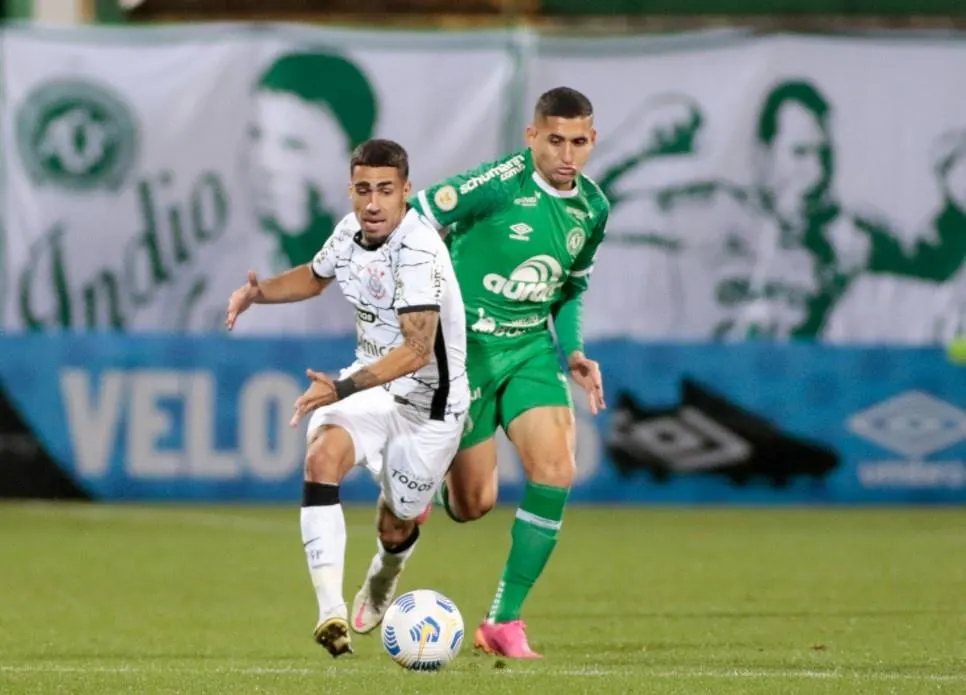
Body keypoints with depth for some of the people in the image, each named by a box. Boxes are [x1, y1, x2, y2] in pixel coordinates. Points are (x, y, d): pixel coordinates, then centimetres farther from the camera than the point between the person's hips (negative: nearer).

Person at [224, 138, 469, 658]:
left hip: (428, 400, -5)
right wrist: (260, 293, -1)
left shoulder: (418, 252, -27)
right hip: (371, 381, 5)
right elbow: (314, 276, 19)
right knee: (322, 456, -26)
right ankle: (331, 612, -33)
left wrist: (344, 388, -45)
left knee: (395, 528, 9)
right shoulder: (351, 231, -4)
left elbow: (416, 350, -36)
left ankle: (383, 576, 51)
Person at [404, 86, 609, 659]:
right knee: (473, 503, -2)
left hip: (531, 348, 5)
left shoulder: (594, 209, 3)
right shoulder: (499, 185, -18)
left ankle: (505, 621, -5)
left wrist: (574, 353, 3)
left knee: (556, 468, -16)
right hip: (467, 345, -5)